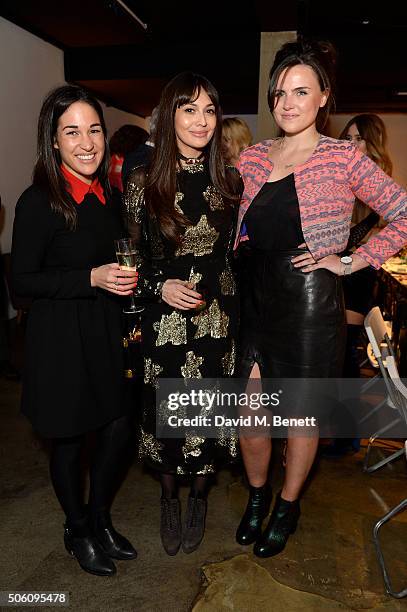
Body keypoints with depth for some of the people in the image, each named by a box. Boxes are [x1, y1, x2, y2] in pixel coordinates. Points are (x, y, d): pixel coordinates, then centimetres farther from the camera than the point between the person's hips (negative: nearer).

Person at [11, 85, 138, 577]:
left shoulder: (110, 197, 6)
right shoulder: (38, 202, -14)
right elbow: (22, 279, -14)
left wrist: (127, 278, 1)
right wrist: (91, 278, -21)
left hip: (107, 332, 6)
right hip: (61, 338, -6)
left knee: (118, 429, 10)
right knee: (69, 439, 11)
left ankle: (100, 519, 37)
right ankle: (78, 530, 37)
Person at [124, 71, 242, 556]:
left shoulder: (229, 182, 2)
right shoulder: (143, 183, -3)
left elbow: (239, 252, 8)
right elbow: (130, 257, 3)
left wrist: (243, 313, 5)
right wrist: (160, 287, -14)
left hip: (218, 319, 2)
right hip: (163, 321, -1)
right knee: (166, 411, 9)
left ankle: (198, 497, 38)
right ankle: (169, 497, 38)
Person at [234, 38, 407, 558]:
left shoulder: (343, 158, -4)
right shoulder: (252, 159, 8)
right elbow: (233, 234, 14)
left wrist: (352, 261, -9)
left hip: (310, 303, -3)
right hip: (255, 300, 4)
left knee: (302, 413, 11)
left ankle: (287, 508, 36)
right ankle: (257, 495, 37)